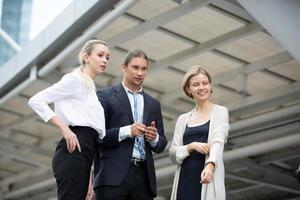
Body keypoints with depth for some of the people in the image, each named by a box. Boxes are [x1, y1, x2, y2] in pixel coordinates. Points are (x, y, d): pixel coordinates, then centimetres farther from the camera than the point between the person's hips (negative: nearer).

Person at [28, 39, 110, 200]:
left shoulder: (90, 88, 29)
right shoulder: (75, 79, 3)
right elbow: (36, 100, -7)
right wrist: (64, 128, -16)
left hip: (84, 152, 9)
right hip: (74, 151, -9)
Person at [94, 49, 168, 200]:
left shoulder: (153, 104, 20)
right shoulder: (105, 96, 6)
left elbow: (161, 145, 18)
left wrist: (154, 137, -4)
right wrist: (126, 131, -15)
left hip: (144, 176, 4)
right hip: (114, 175, -4)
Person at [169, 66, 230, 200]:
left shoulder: (220, 111, 4)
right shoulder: (183, 119, 14)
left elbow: (218, 141, -13)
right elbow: (173, 154, 8)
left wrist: (210, 166, -32)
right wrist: (191, 146, -12)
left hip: (208, 179, -3)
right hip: (185, 180, 4)